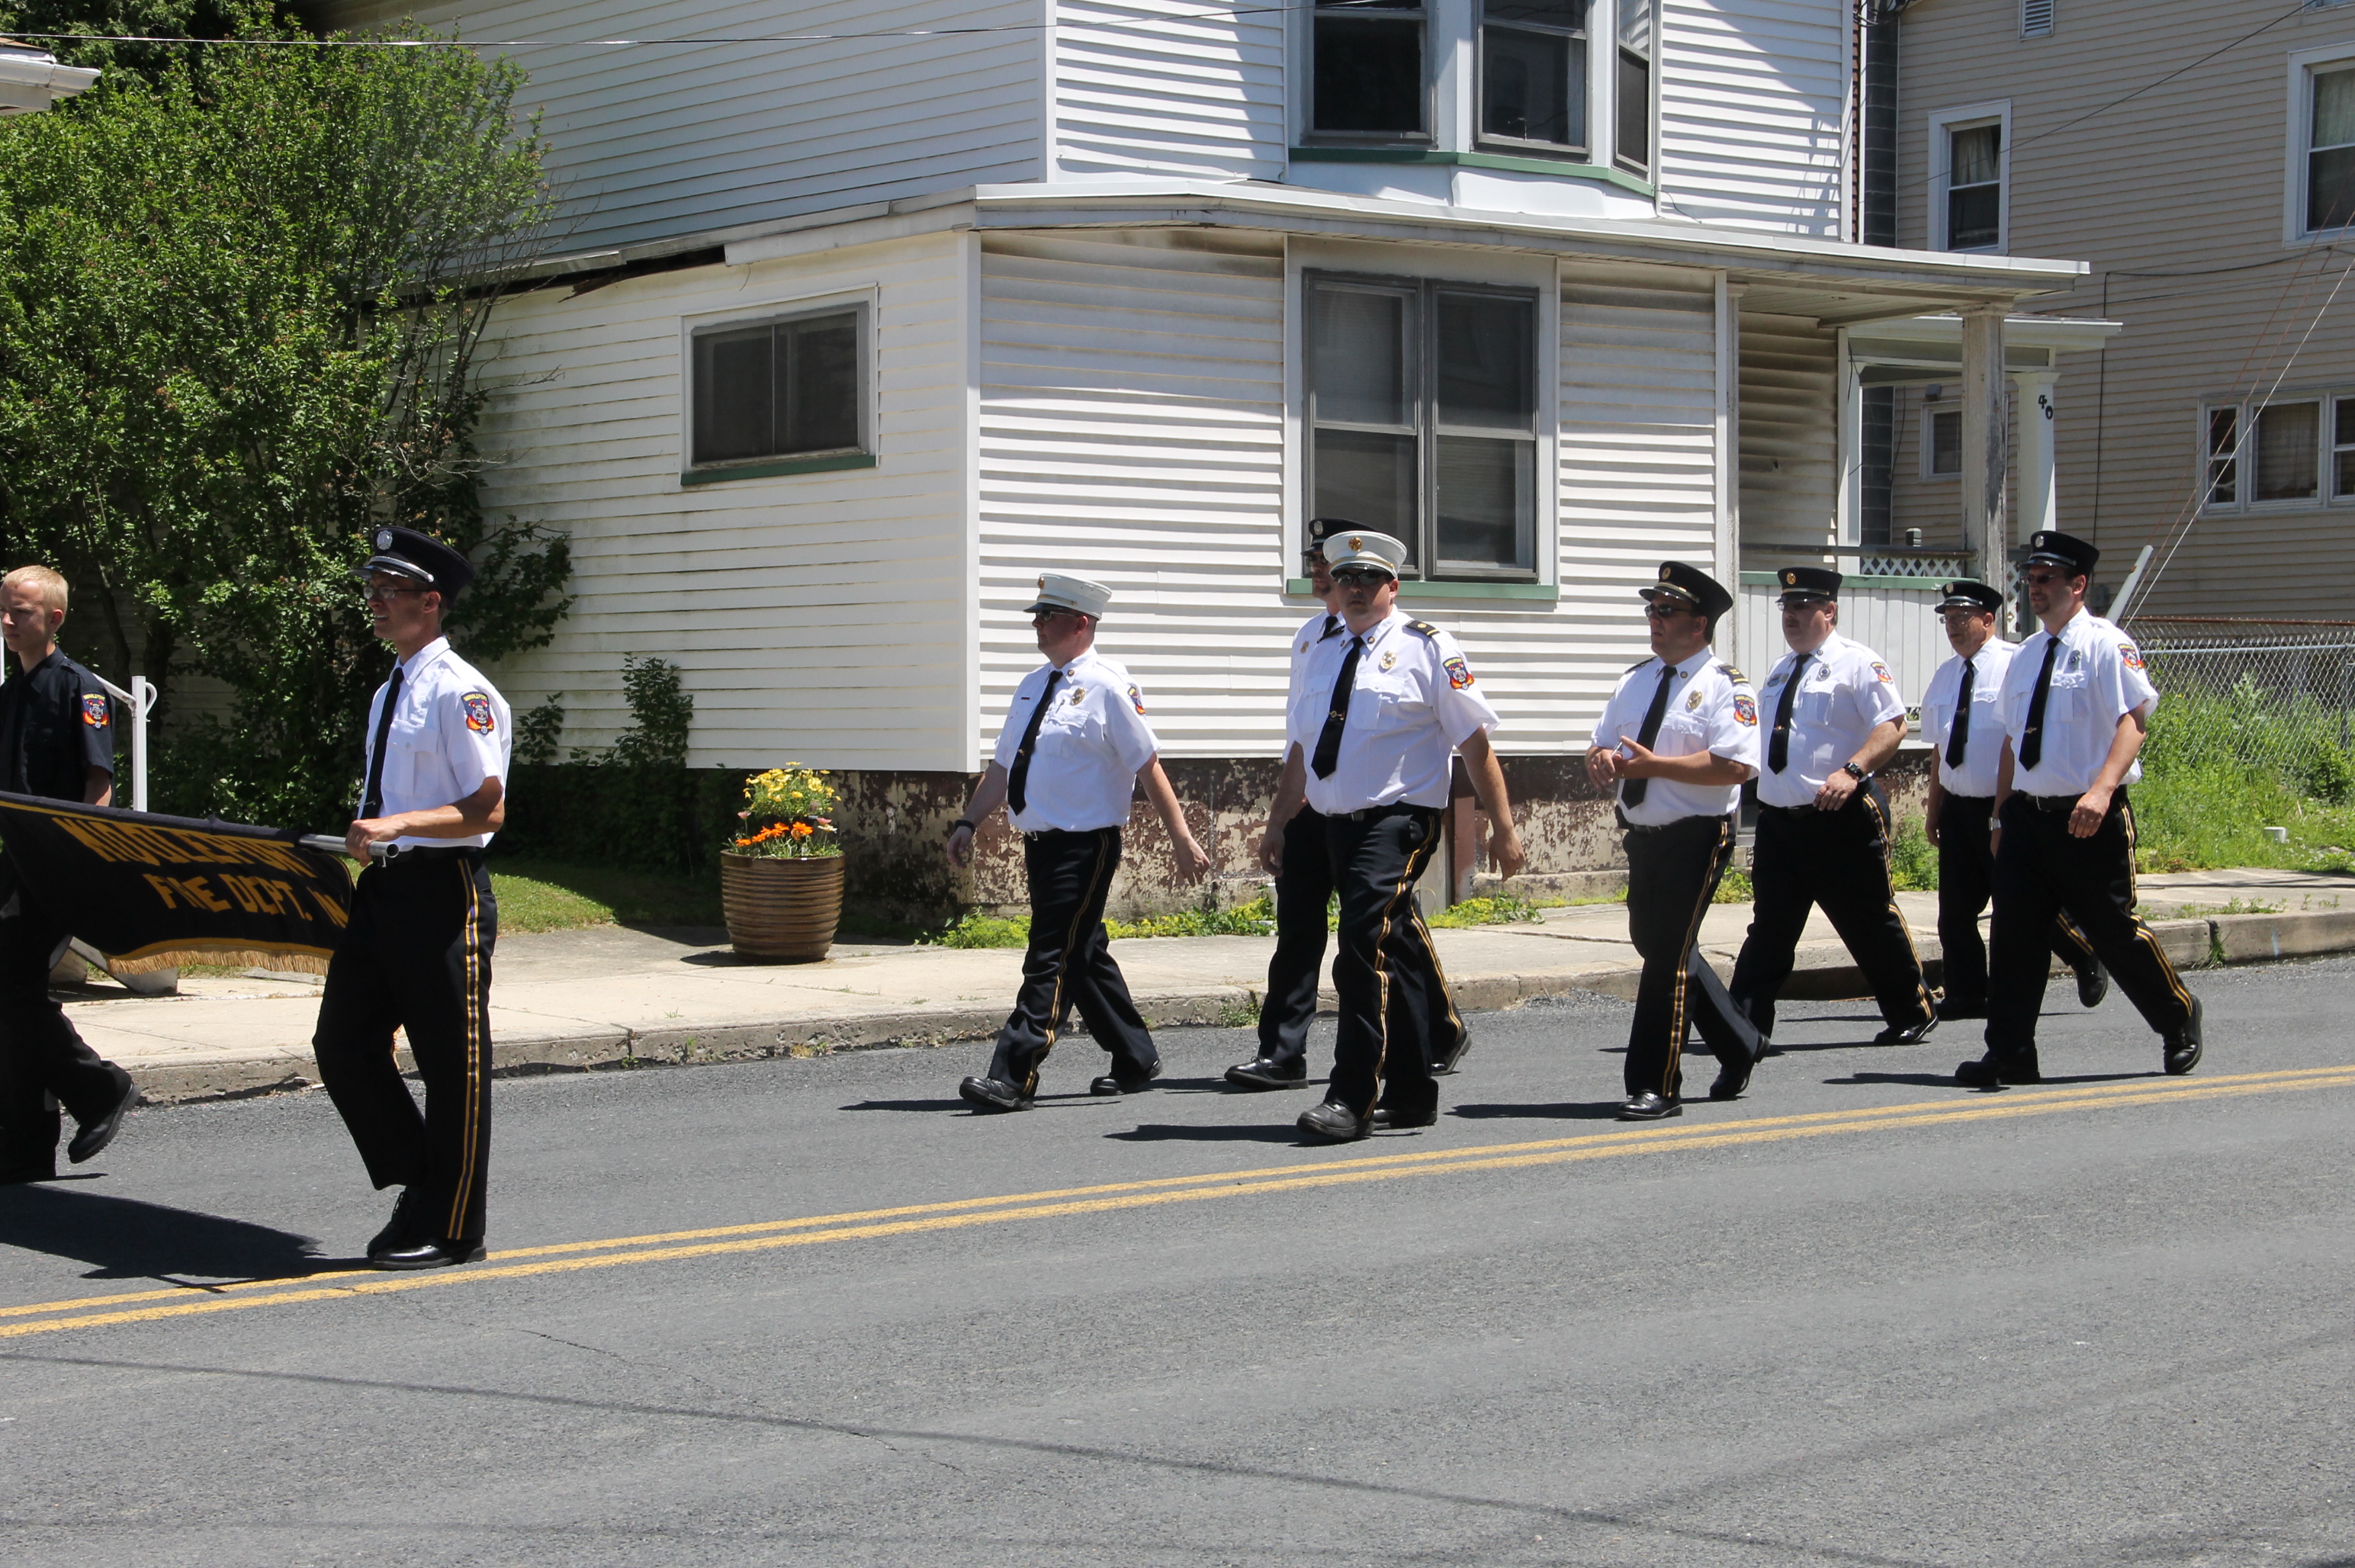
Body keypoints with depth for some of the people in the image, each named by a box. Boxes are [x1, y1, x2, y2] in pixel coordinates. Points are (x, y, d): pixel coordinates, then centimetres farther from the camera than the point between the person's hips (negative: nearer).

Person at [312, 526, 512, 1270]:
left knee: (452, 1064, 1)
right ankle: (418, 1183, 22)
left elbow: (487, 810, -17)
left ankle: (448, 1229, 12)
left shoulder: (462, 693, -12)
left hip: (444, 888, -9)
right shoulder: (389, 693, 16)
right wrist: (364, 837, 10)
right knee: (343, 1043, 7)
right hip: (383, 885, 9)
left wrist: (395, 825, -25)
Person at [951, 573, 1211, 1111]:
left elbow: (1148, 767, -10)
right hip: (1040, 844, 8)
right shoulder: (1032, 687, 14)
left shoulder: (1108, 687, -9)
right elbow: (1002, 766, 18)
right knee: (1084, 957, 15)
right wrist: (969, 823, 9)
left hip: (1085, 845, -8)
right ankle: (1135, 1061, 28)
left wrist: (1182, 839, -11)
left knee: (1053, 959, -10)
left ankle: (1013, 1077, -12)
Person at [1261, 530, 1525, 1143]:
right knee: (1396, 956, 13)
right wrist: (1276, 827, 18)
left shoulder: (1425, 649, -1)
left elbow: (1475, 743, -3)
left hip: (1399, 821, -6)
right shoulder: (1318, 659, 15)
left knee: (1365, 950, -17)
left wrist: (1503, 828, -6)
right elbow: (1300, 752, 22)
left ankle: (1352, 1101, -17)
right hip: (1338, 826, 6)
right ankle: (1411, 1095, 21)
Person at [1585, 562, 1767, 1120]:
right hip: (1643, 837, 8)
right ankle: (1738, 1046, 34)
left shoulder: (1725, 686, -9)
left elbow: (1737, 766, -21)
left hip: (1697, 838, -8)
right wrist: (1600, 758, -8)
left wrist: (1654, 765, -23)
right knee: (1655, 946, 16)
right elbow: (1600, 743, 18)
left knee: (1669, 954, -8)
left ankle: (1656, 1086, -1)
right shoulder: (1635, 680, 14)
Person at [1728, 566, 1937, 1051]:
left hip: (1843, 819, -6)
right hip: (1778, 822, 6)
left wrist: (1852, 771, -29)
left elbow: (1892, 726, -16)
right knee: (1770, 928, 4)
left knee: (1871, 922, 4)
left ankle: (1912, 1015, 19)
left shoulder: (1857, 663, -5)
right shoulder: (1780, 670, 18)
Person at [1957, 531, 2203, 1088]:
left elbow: (2133, 722, -16)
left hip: (2089, 820, -6)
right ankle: (2010, 1055, 2)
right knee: (2014, 936, -1)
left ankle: (2179, 1020, 26)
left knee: (2115, 932, 2)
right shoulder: (2025, 657, 14)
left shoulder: (2107, 646, -6)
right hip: (2027, 815, 6)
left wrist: (2101, 790, -30)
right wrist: (2001, 816, 17)